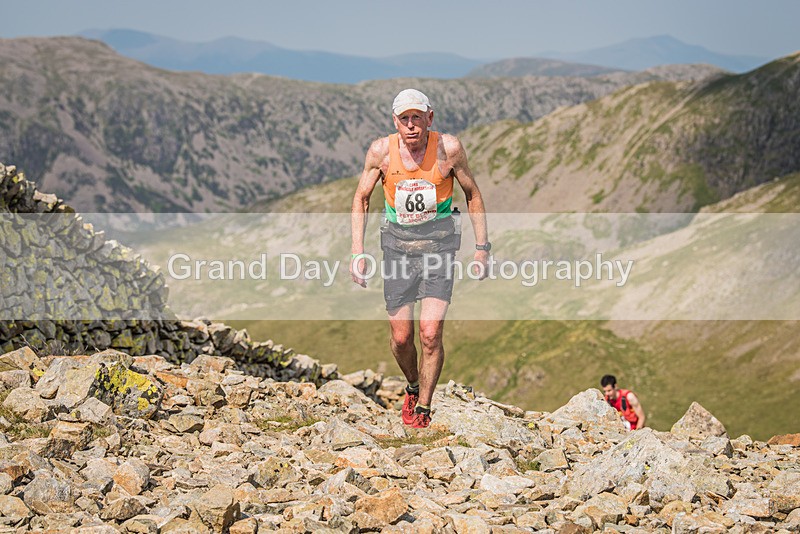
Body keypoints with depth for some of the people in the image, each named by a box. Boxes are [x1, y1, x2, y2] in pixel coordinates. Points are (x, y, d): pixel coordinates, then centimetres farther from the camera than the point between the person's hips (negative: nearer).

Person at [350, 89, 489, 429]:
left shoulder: (448, 148, -14)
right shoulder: (381, 151, -11)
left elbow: (472, 194, 2)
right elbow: (361, 197, 4)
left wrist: (482, 247, 1)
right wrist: (357, 252, -2)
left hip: (439, 245, -1)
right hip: (398, 244, 2)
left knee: (431, 334, -13)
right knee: (401, 337, 4)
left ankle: (423, 408, 6)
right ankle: (413, 386, 36)